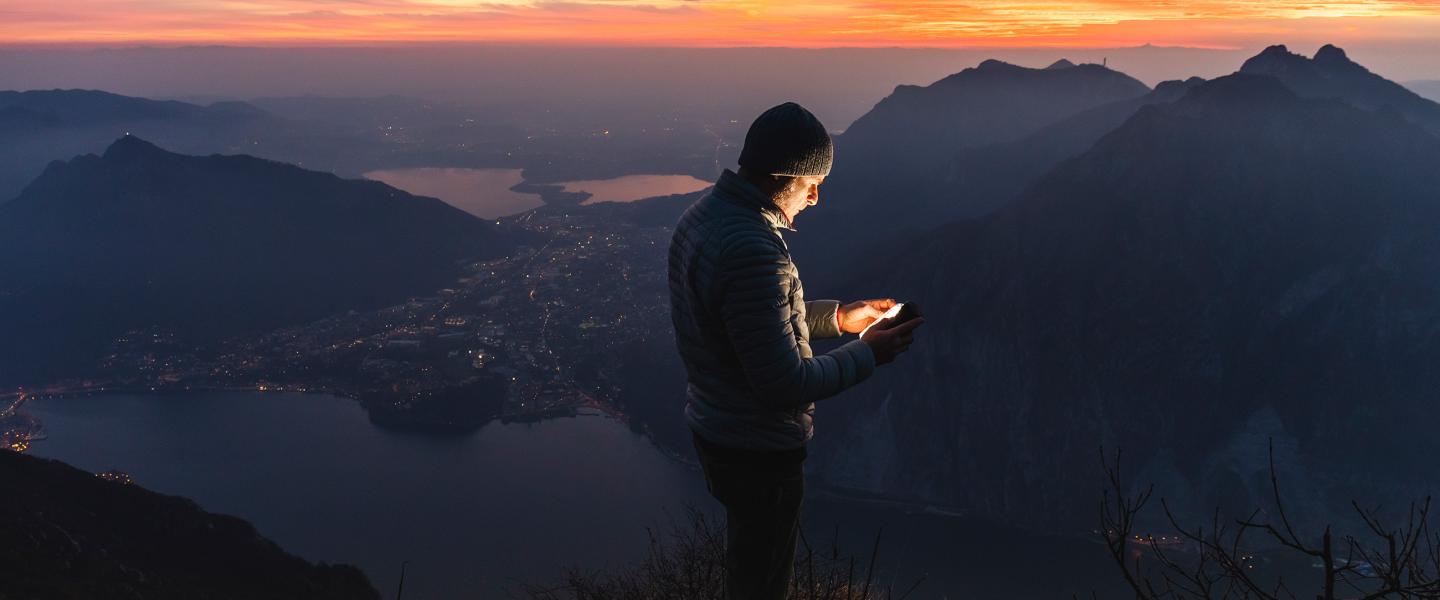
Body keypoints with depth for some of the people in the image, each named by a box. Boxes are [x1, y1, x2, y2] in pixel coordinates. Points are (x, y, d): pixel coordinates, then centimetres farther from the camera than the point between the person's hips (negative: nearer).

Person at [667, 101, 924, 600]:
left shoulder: (701, 215, 0)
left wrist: (836, 317, 10)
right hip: (759, 449, -9)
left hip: (713, 424, 9)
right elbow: (785, 384, -28)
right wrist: (868, 354, -15)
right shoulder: (752, 251, -32)